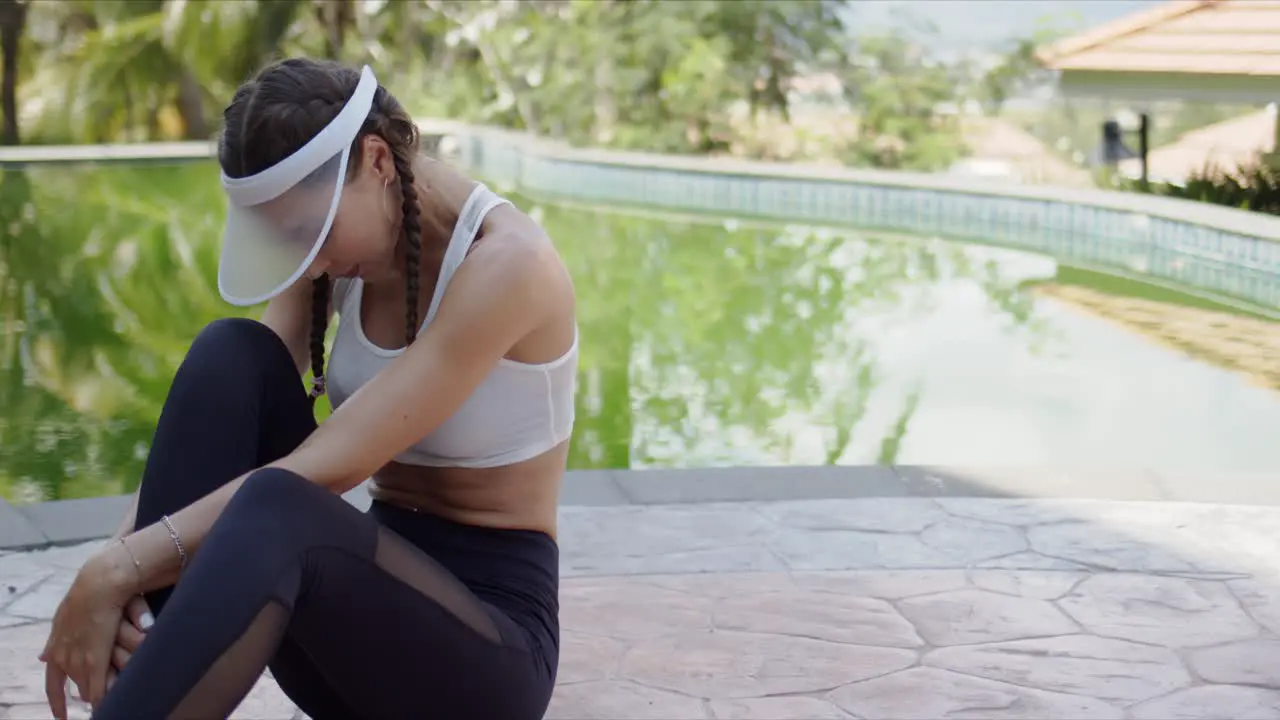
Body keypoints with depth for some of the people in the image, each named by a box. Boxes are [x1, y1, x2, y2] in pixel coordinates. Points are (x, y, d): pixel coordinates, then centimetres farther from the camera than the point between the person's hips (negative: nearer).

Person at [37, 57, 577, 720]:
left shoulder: (506, 264, -20)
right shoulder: (342, 246, 3)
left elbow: (324, 470, -27)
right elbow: (218, 412, -8)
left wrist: (122, 568, -29)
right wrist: (121, 563, -26)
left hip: (490, 649, -7)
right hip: (371, 592, 7)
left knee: (277, 512, -39)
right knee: (231, 357, -19)